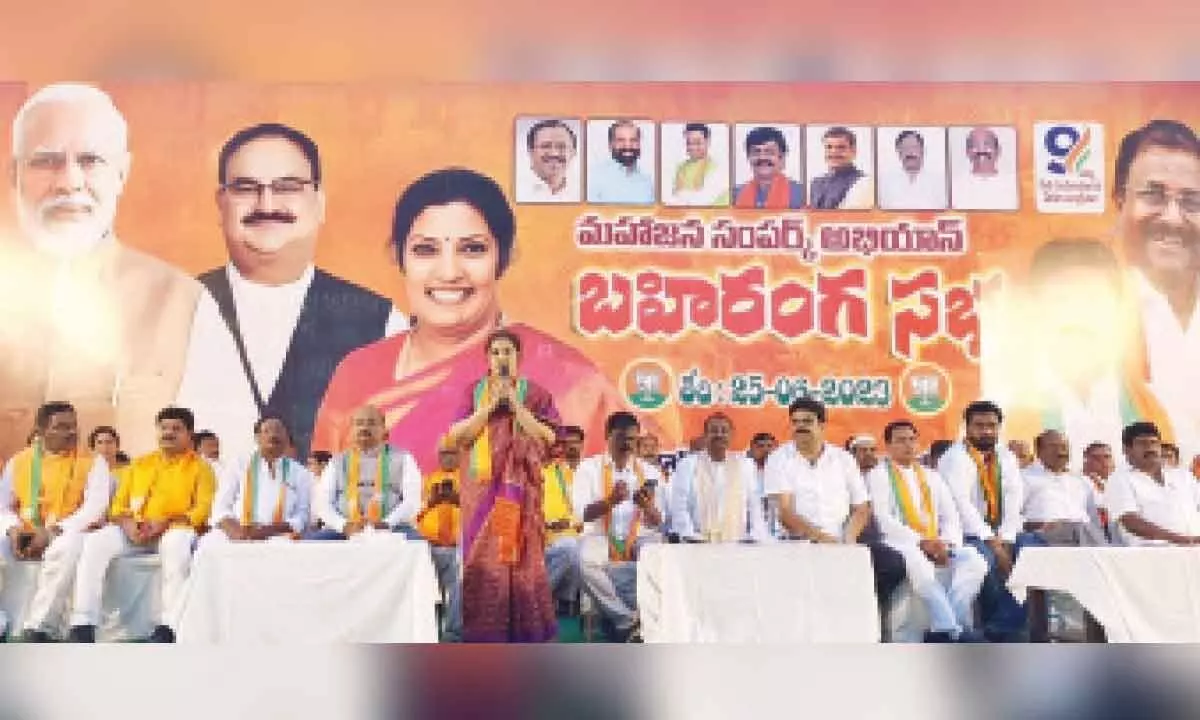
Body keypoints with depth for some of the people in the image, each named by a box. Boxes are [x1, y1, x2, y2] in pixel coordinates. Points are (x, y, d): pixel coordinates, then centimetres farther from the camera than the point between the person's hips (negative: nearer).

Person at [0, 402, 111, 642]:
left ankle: (37, 627, -30)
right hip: (22, 537, 4)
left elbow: (94, 507, -9)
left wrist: (54, 531, -20)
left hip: (66, 536, -3)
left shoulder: (93, 462, 2)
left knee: (66, 549, -37)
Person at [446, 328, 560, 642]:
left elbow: (548, 436, -5)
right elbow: (457, 434, -1)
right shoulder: (474, 392, 10)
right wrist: (490, 406, -9)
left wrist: (515, 404, -10)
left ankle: (525, 630, 4)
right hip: (482, 486, 1)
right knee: (481, 556, -3)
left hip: (522, 487, -1)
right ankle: (482, 631, 2)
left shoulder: (534, 393, 6)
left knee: (522, 554, -2)